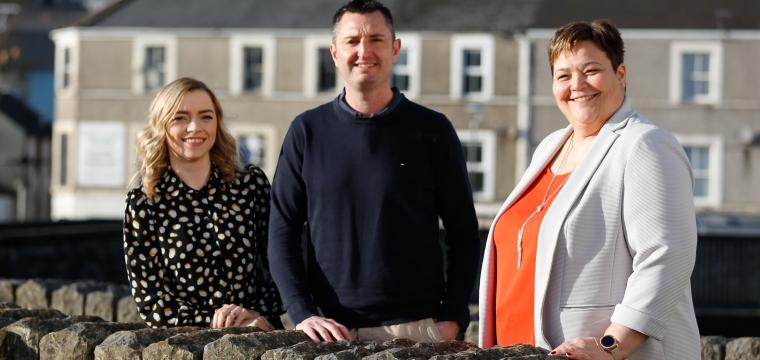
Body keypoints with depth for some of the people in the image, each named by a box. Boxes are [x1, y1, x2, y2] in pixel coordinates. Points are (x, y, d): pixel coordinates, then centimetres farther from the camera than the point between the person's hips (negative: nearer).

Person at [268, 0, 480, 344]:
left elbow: (463, 234, 4)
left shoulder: (432, 130, 2)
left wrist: (453, 319, -6)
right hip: (332, 331, 1)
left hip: (418, 328, -1)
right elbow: (282, 232, 2)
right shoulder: (308, 131, 5)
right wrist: (303, 313, -10)